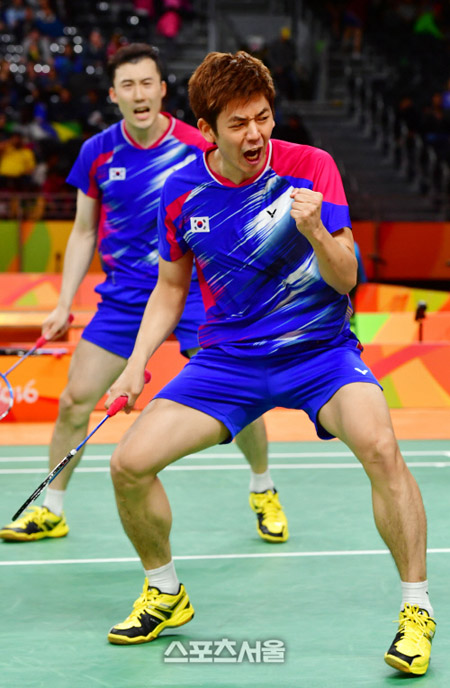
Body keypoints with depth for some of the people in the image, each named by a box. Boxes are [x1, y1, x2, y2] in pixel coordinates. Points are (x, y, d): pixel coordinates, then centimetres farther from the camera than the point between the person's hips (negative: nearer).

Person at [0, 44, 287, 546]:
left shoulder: (197, 149, -9)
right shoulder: (97, 153, -1)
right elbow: (84, 233, 9)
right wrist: (64, 304, 3)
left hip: (193, 288, -2)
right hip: (123, 295, 2)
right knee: (75, 401, -1)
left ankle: (263, 493, 19)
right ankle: (51, 512, 18)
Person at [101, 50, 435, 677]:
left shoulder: (311, 167, -11)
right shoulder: (182, 193, -2)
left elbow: (345, 278, -13)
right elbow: (171, 286, 13)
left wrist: (315, 232, -33)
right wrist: (137, 364, 2)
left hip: (319, 348, -3)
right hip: (229, 359, 3)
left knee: (379, 446, -32)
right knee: (130, 464, -11)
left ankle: (416, 609, -15)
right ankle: (165, 594, 17)